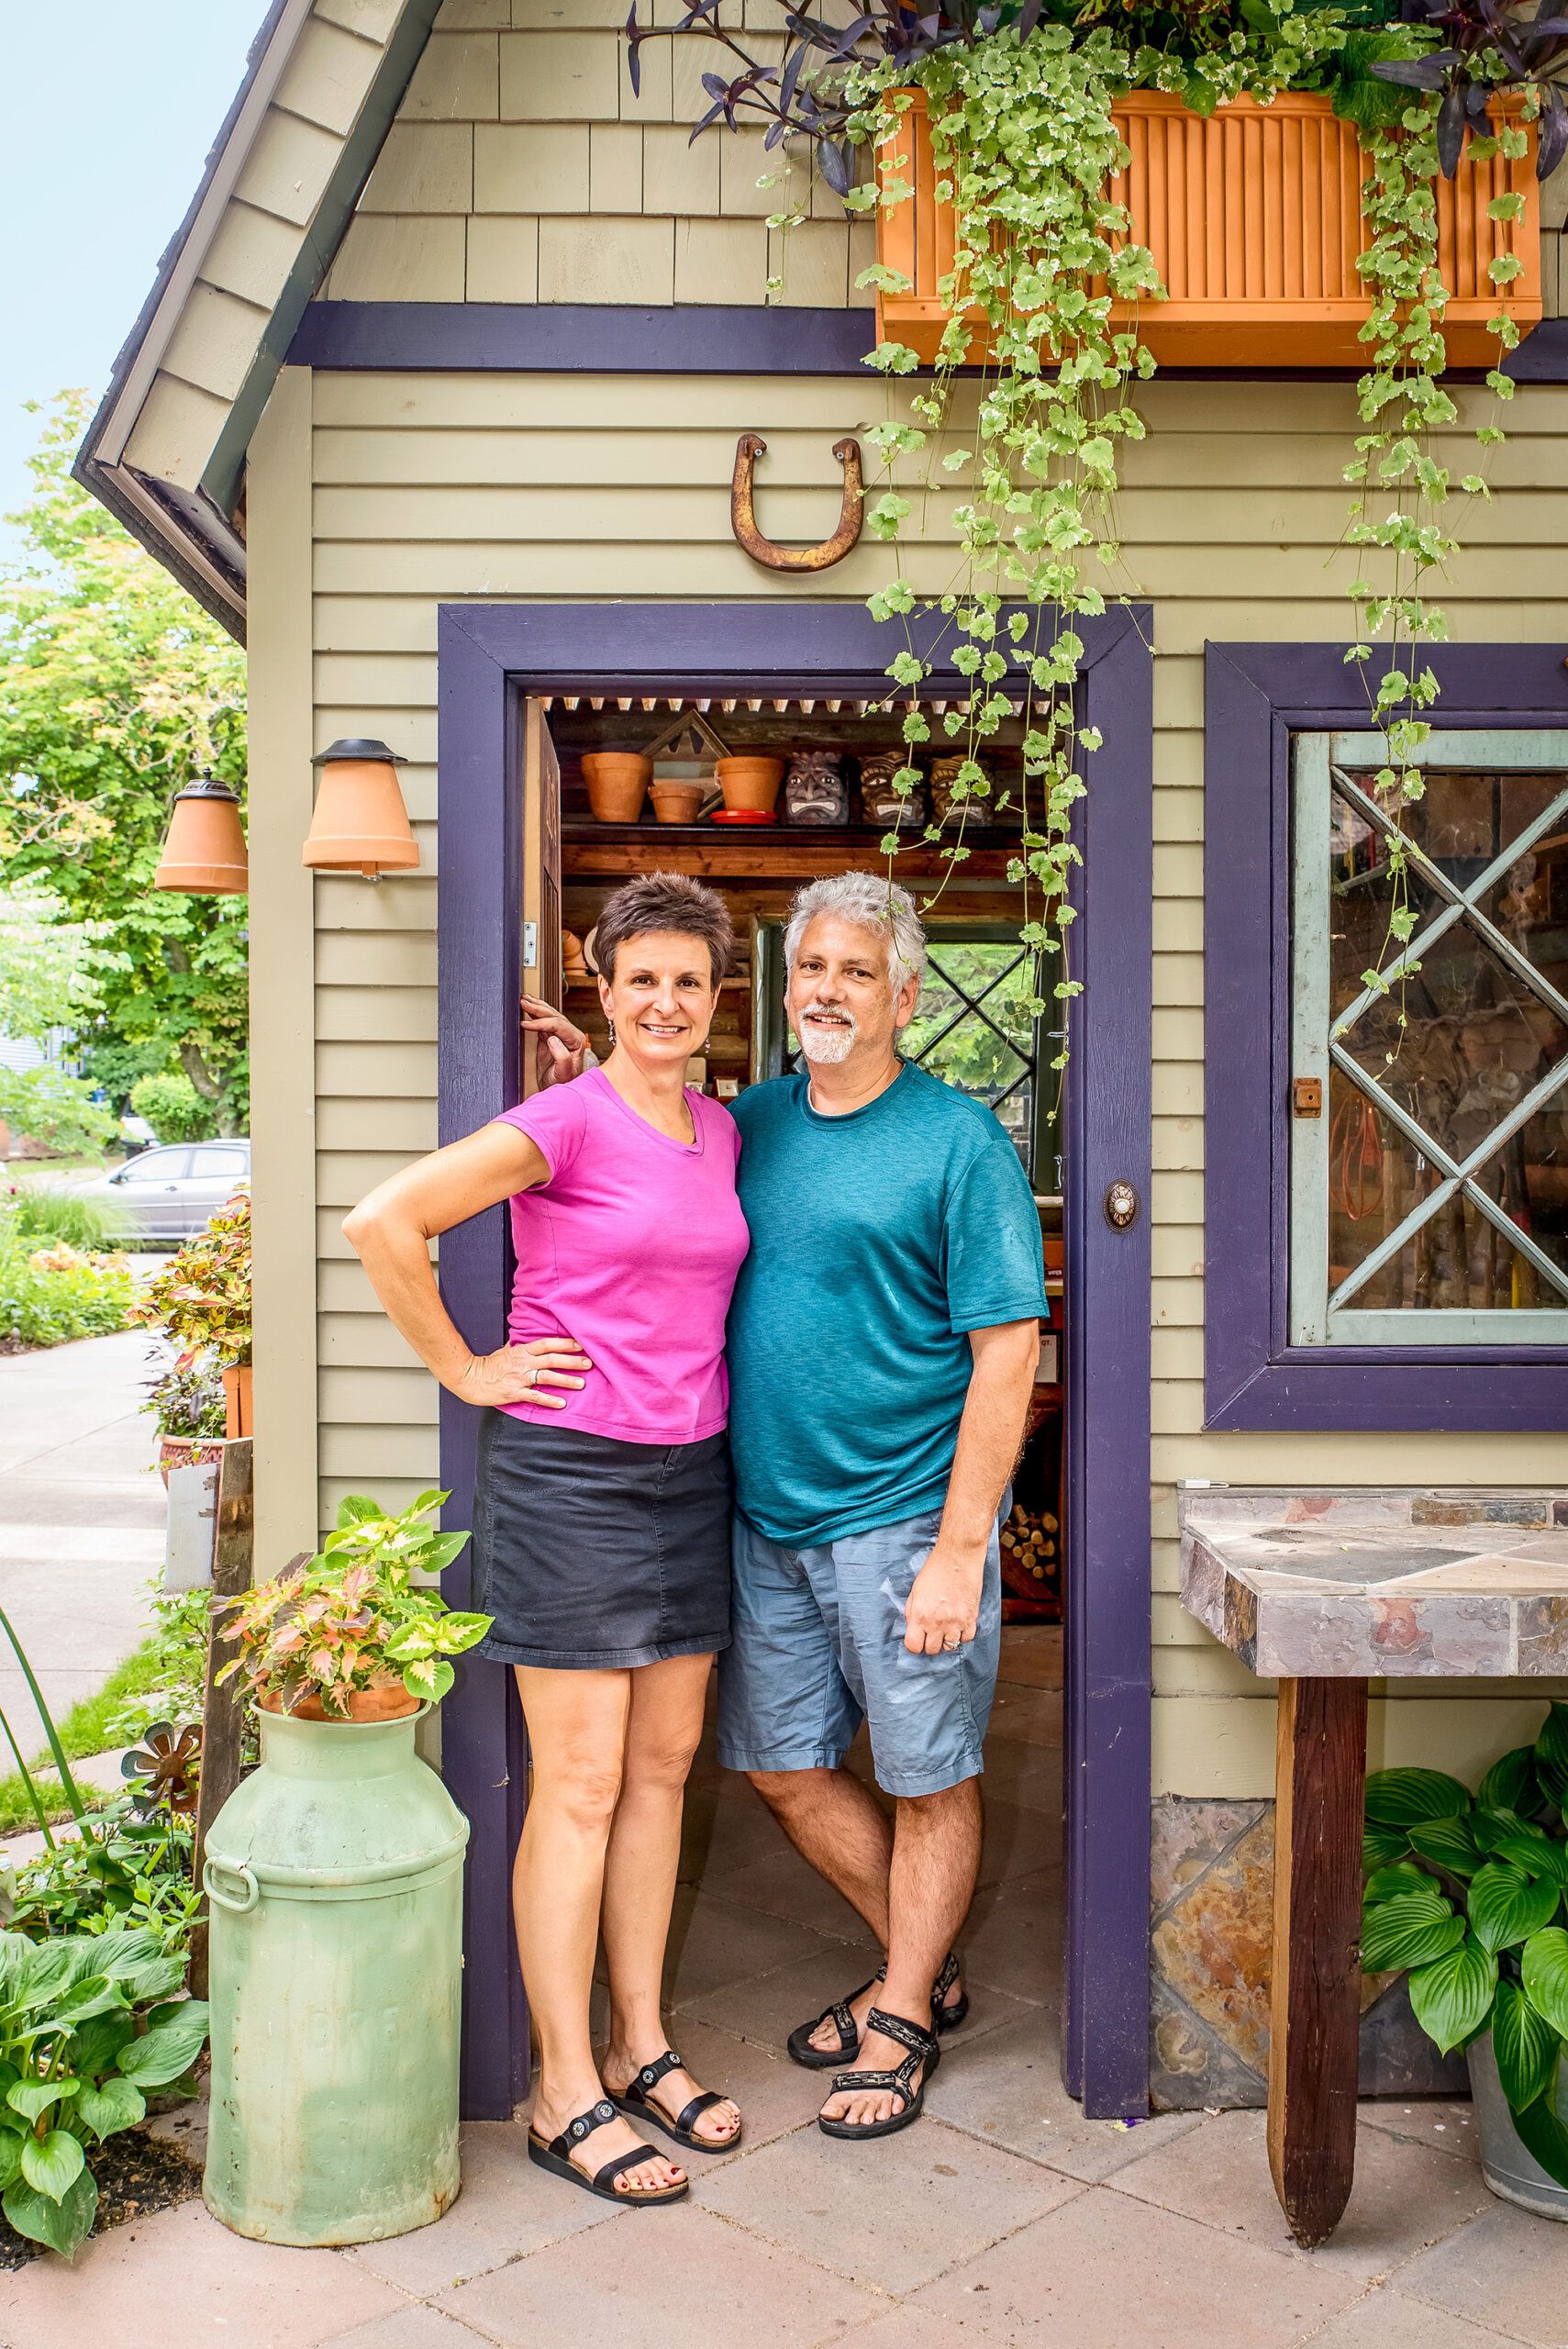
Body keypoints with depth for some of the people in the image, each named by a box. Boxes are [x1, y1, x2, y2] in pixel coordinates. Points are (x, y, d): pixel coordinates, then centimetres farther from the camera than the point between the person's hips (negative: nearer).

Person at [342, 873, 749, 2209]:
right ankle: (568, 2098, 13)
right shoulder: (564, 1121, -11)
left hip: (691, 1472, 7)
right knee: (580, 1785, 0)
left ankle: (641, 2050, 27)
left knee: (664, 1766, 13)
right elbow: (385, 1222, -17)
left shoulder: (720, 1133, 9)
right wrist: (466, 1372, -12)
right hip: (569, 1471, -7)